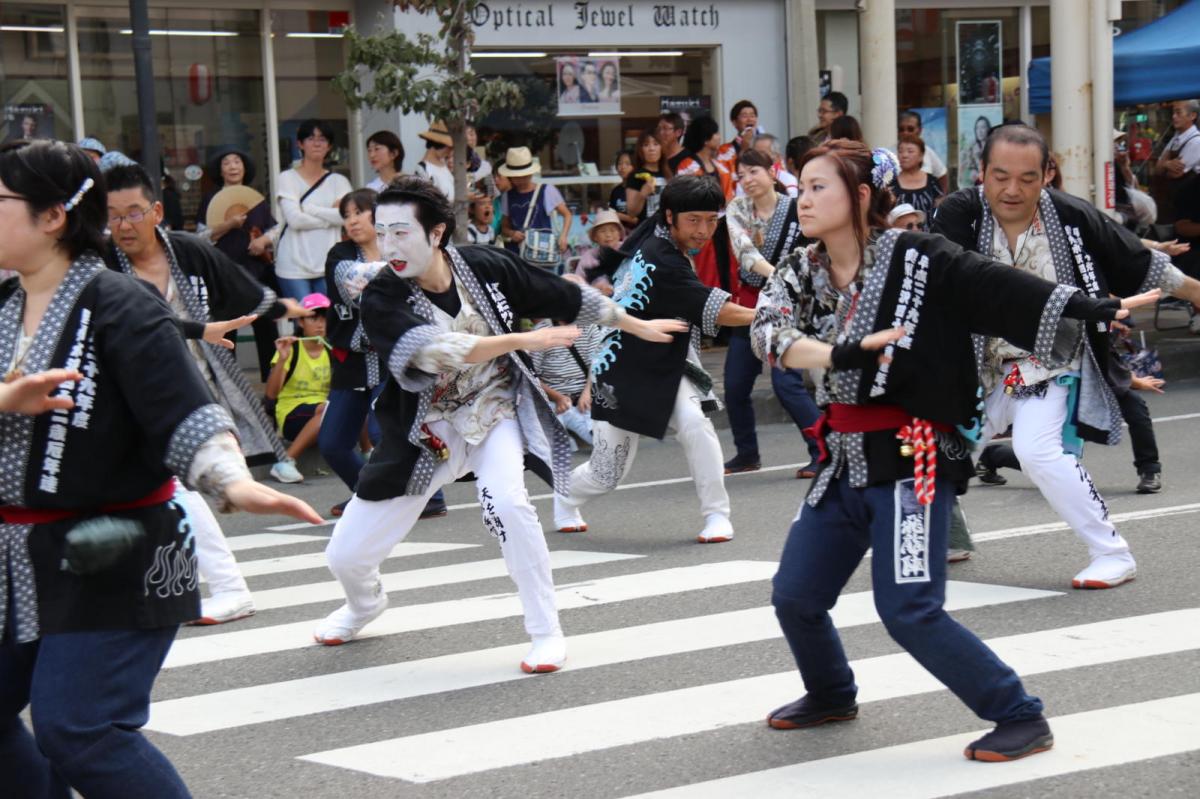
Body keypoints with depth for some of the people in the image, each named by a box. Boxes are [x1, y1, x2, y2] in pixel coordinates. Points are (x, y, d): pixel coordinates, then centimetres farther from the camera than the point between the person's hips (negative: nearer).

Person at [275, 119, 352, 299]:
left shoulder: (339, 181, 12)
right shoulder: (287, 178, 3)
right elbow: (295, 219, -10)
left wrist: (308, 208, -8)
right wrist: (330, 217, -3)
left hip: (329, 265, 3)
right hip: (294, 267, -3)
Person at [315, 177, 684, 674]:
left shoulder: (487, 268, -13)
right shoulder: (382, 299, -20)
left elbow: (569, 298, 1)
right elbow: (436, 351, -36)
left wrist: (638, 326, 11)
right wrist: (523, 341, -37)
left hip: (494, 410, 0)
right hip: (426, 429, 0)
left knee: (506, 503, -32)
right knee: (345, 556, 1)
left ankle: (547, 634, -14)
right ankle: (364, 605, 40)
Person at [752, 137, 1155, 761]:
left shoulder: (916, 260, -12)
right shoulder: (801, 273, 2)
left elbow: (1000, 289, -19)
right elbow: (769, 329, -16)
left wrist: (1102, 310, -28)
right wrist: (840, 355, -34)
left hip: (911, 459, -6)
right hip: (844, 462, 7)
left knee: (909, 611, -14)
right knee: (794, 596, 11)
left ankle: (1021, 718, 0)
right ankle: (831, 696, 41)